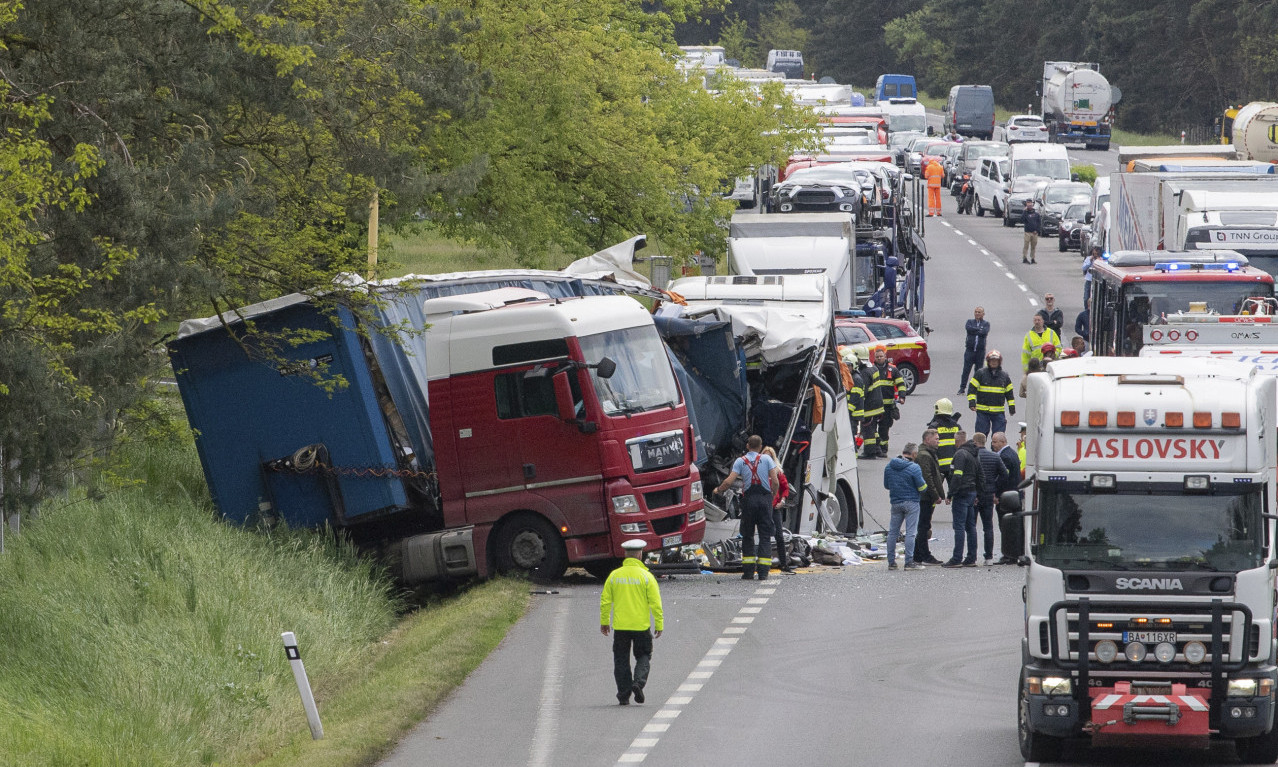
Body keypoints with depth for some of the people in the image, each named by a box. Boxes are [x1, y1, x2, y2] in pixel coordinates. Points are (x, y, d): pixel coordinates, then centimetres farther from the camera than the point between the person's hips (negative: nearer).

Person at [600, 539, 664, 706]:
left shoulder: (614, 575, 0)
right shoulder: (646, 576, -7)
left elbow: (605, 601, 4)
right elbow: (655, 603, -8)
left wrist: (604, 622, 15)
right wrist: (659, 624, -1)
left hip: (620, 626, 2)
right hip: (641, 626, -2)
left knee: (621, 660, 9)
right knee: (643, 656, 13)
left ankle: (624, 695, 8)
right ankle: (638, 682, -11)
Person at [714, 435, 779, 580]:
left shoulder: (740, 461, 5)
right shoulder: (766, 459, 5)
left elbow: (729, 481, -4)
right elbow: (775, 482, -3)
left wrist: (719, 490, 14)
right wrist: (774, 494, 14)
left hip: (749, 498, 0)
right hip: (765, 498, 0)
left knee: (747, 535, 10)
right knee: (765, 536, 3)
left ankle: (748, 571, 6)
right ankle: (763, 572, -4)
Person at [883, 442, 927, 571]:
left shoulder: (889, 466, 5)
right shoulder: (914, 468, -13)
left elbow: (886, 485, 15)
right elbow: (922, 487, -10)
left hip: (895, 502, 5)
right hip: (911, 502, -5)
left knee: (893, 532, 11)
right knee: (910, 533, -3)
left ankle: (891, 562, 12)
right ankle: (909, 562, -5)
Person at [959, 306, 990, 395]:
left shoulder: (986, 324, 8)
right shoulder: (970, 322, 12)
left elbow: (984, 333, -11)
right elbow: (968, 328, -10)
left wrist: (974, 331, -6)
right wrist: (979, 329, -9)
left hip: (980, 351, 0)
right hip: (970, 350, 0)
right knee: (966, 369, -3)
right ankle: (962, 388, 0)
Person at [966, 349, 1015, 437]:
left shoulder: (1004, 375, 9)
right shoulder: (980, 373, 0)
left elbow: (1009, 392, 16)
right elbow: (972, 388, 0)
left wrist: (1012, 407, 12)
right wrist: (972, 402, -12)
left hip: (999, 411, 2)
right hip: (982, 411, -2)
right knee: (981, 434, 2)